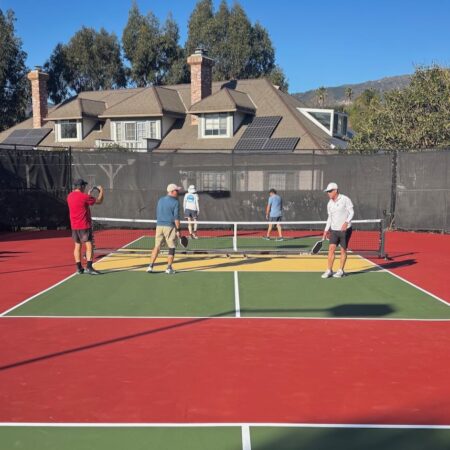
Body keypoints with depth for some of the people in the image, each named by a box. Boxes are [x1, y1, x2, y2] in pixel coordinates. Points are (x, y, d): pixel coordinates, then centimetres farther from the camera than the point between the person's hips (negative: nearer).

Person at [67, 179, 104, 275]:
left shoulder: (70, 196, 7)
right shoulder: (84, 196, -14)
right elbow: (99, 201, -5)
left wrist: (88, 194, 25)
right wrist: (101, 191, 10)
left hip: (74, 226, 8)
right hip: (84, 226, -7)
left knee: (77, 246, 11)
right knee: (89, 246, -6)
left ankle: (79, 268, 13)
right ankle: (89, 267, -13)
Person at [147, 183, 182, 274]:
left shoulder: (160, 200, 12)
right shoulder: (175, 202, -7)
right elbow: (176, 218, -12)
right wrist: (178, 230, -8)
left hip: (159, 226, 5)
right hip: (170, 227, -5)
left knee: (157, 246, 9)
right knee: (171, 248, 5)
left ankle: (150, 266, 3)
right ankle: (169, 268, 6)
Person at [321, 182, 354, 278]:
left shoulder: (345, 199, -9)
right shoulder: (329, 204, 7)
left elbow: (351, 212, -10)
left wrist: (346, 222, -26)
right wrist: (326, 230, 12)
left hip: (345, 230, -4)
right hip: (334, 230, 4)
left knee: (343, 250, 3)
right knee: (331, 249, -6)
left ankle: (341, 271, 14)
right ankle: (329, 271, -1)